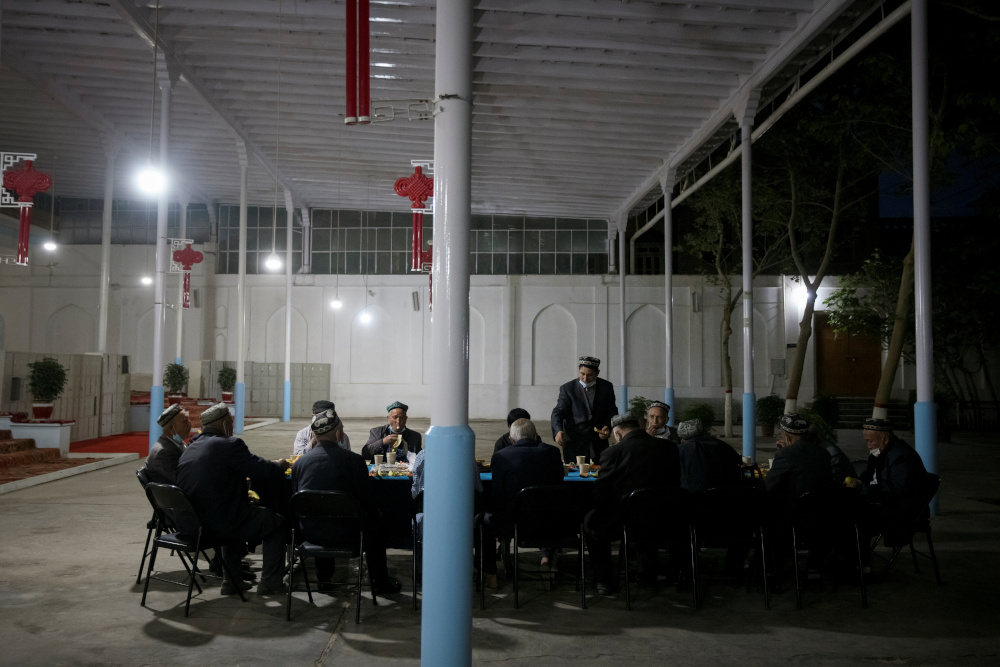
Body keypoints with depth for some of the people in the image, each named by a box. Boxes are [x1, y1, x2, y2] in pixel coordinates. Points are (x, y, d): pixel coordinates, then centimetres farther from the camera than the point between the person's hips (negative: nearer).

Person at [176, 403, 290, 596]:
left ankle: (231, 580, 37)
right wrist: (280, 465, 10)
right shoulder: (230, 444, -14)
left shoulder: (190, 449, 11)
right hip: (220, 524, -8)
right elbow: (263, 471, -12)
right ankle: (270, 582, 18)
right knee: (276, 522, 13)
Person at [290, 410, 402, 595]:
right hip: (343, 532, -3)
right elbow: (369, 502, -7)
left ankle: (324, 579, 45)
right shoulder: (354, 460, -13)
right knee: (374, 526, 25)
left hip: (310, 533, 3)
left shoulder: (299, 462, -4)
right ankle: (381, 583, 32)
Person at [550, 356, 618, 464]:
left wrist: (608, 427, -10)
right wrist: (558, 431, -29)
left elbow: (612, 412, 10)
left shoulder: (606, 387, 5)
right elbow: (558, 413, -10)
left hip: (599, 445, 2)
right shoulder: (567, 389, -3)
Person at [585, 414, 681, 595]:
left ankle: (603, 581, 27)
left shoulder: (612, 452, -10)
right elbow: (675, 485, 15)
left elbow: (600, 494, -7)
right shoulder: (669, 447, 3)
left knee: (590, 521, 23)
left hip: (622, 524, -4)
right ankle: (647, 574, 43)